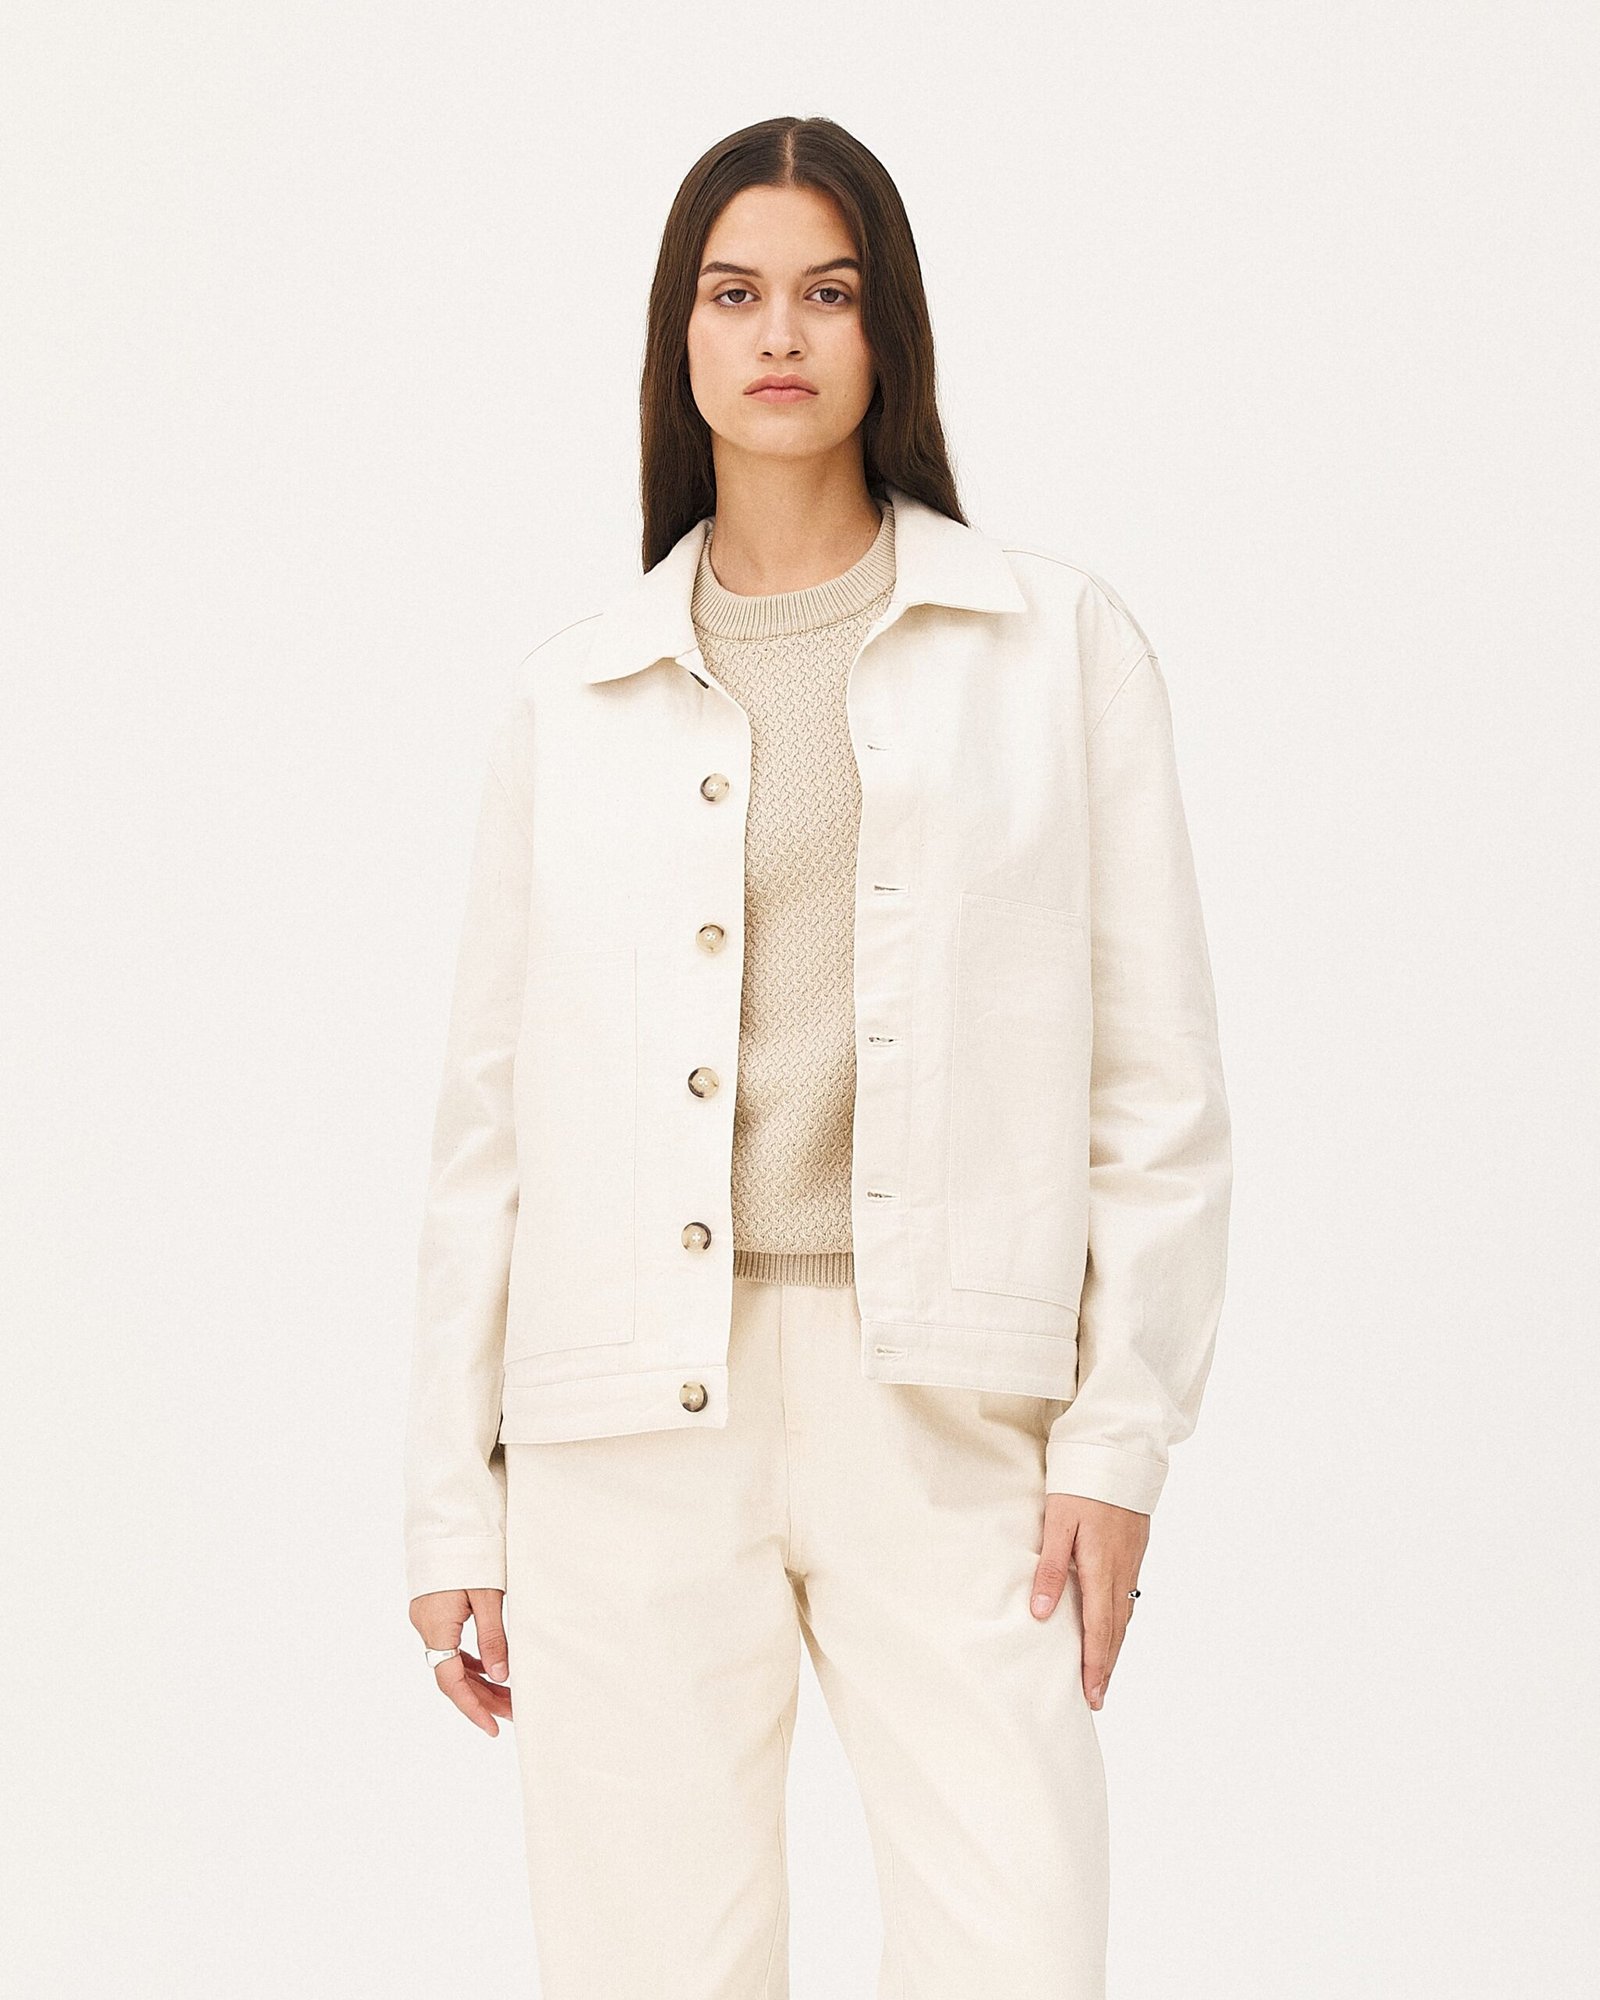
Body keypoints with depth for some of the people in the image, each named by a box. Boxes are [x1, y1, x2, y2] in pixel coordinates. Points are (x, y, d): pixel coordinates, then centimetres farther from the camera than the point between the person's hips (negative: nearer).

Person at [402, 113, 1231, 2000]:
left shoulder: (1058, 642, 8)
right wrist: (453, 1502, 7)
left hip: (947, 1407, -1)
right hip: (631, 1419, 1)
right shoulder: (574, 695, 11)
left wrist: (1120, 1438, -3)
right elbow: (488, 1110, 11)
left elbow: (1156, 1071, 5)